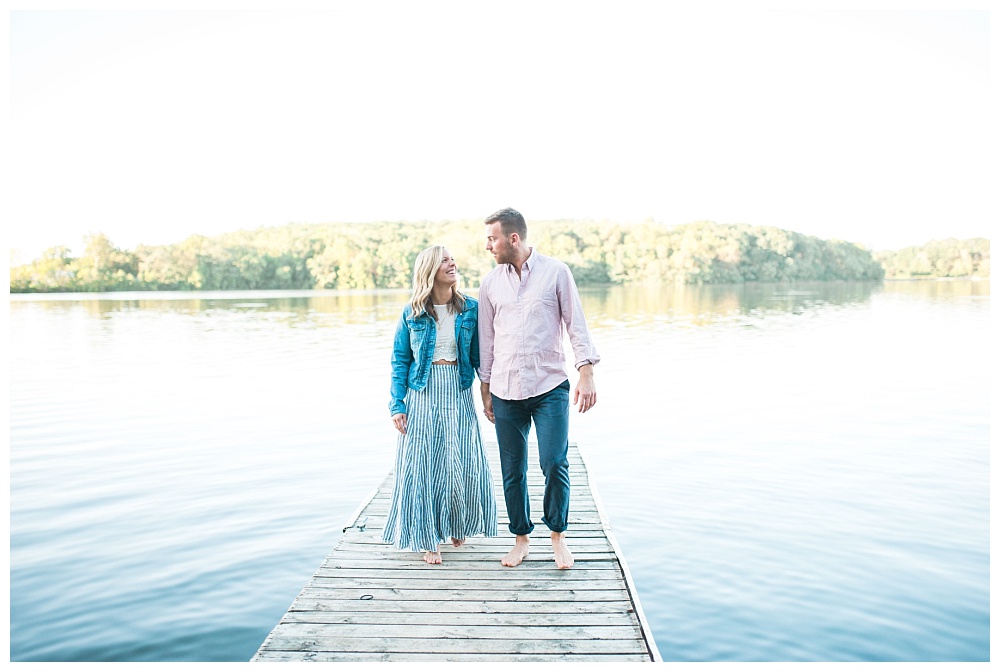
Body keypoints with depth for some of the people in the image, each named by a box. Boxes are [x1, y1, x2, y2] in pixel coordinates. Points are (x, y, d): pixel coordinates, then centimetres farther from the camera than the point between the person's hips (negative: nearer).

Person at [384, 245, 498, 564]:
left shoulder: (470, 308, 2)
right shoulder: (412, 314, -1)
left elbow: (479, 355, 5)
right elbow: (400, 361, 2)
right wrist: (397, 405, -4)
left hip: (458, 394, 1)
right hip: (422, 395, -1)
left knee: (464, 464, 7)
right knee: (422, 466, 4)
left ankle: (457, 525, 33)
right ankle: (427, 539, 19)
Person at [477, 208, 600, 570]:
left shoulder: (556, 272, -1)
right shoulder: (490, 282, 7)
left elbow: (576, 325, -1)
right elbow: (486, 338, 12)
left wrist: (586, 374, -9)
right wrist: (485, 390, 13)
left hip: (550, 386, -3)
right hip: (506, 390, 3)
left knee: (555, 463, -8)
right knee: (512, 470, 7)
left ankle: (558, 535, 16)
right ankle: (521, 538, 25)